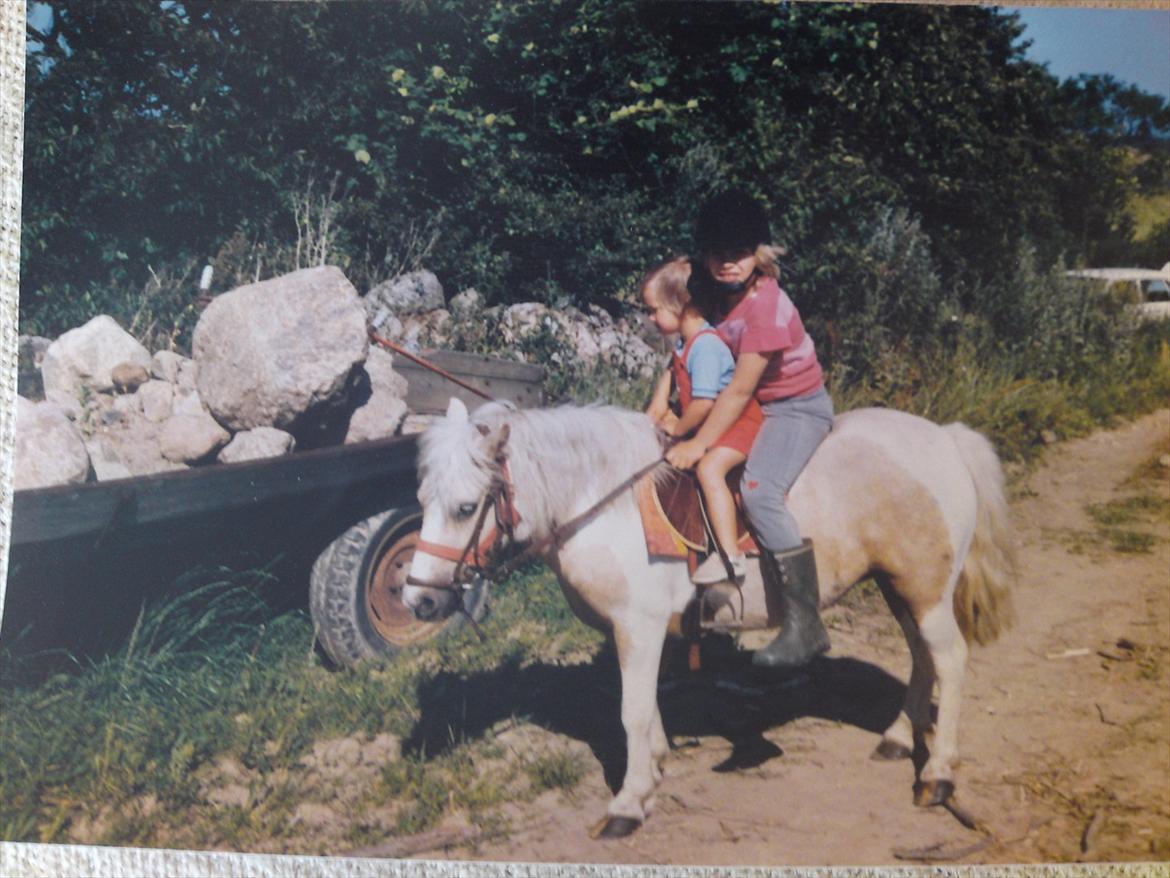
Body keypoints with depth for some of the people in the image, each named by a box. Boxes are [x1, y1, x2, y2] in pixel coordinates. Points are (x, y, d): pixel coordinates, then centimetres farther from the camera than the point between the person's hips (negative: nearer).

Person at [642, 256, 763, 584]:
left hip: (739, 422, -12)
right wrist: (659, 404, 11)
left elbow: (704, 402, -31)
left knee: (709, 468, -33)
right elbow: (673, 371, 27)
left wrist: (677, 428, -15)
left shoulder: (705, 345, -25)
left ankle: (731, 556, -36)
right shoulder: (686, 342, 6)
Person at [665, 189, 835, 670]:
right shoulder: (709, 292, 0)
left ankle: (805, 625, -26)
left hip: (798, 408, -10)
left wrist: (699, 444, -22)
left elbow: (739, 390, -24)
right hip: (758, 406, 10)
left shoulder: (765, 305, -24)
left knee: (759, 489, -29)